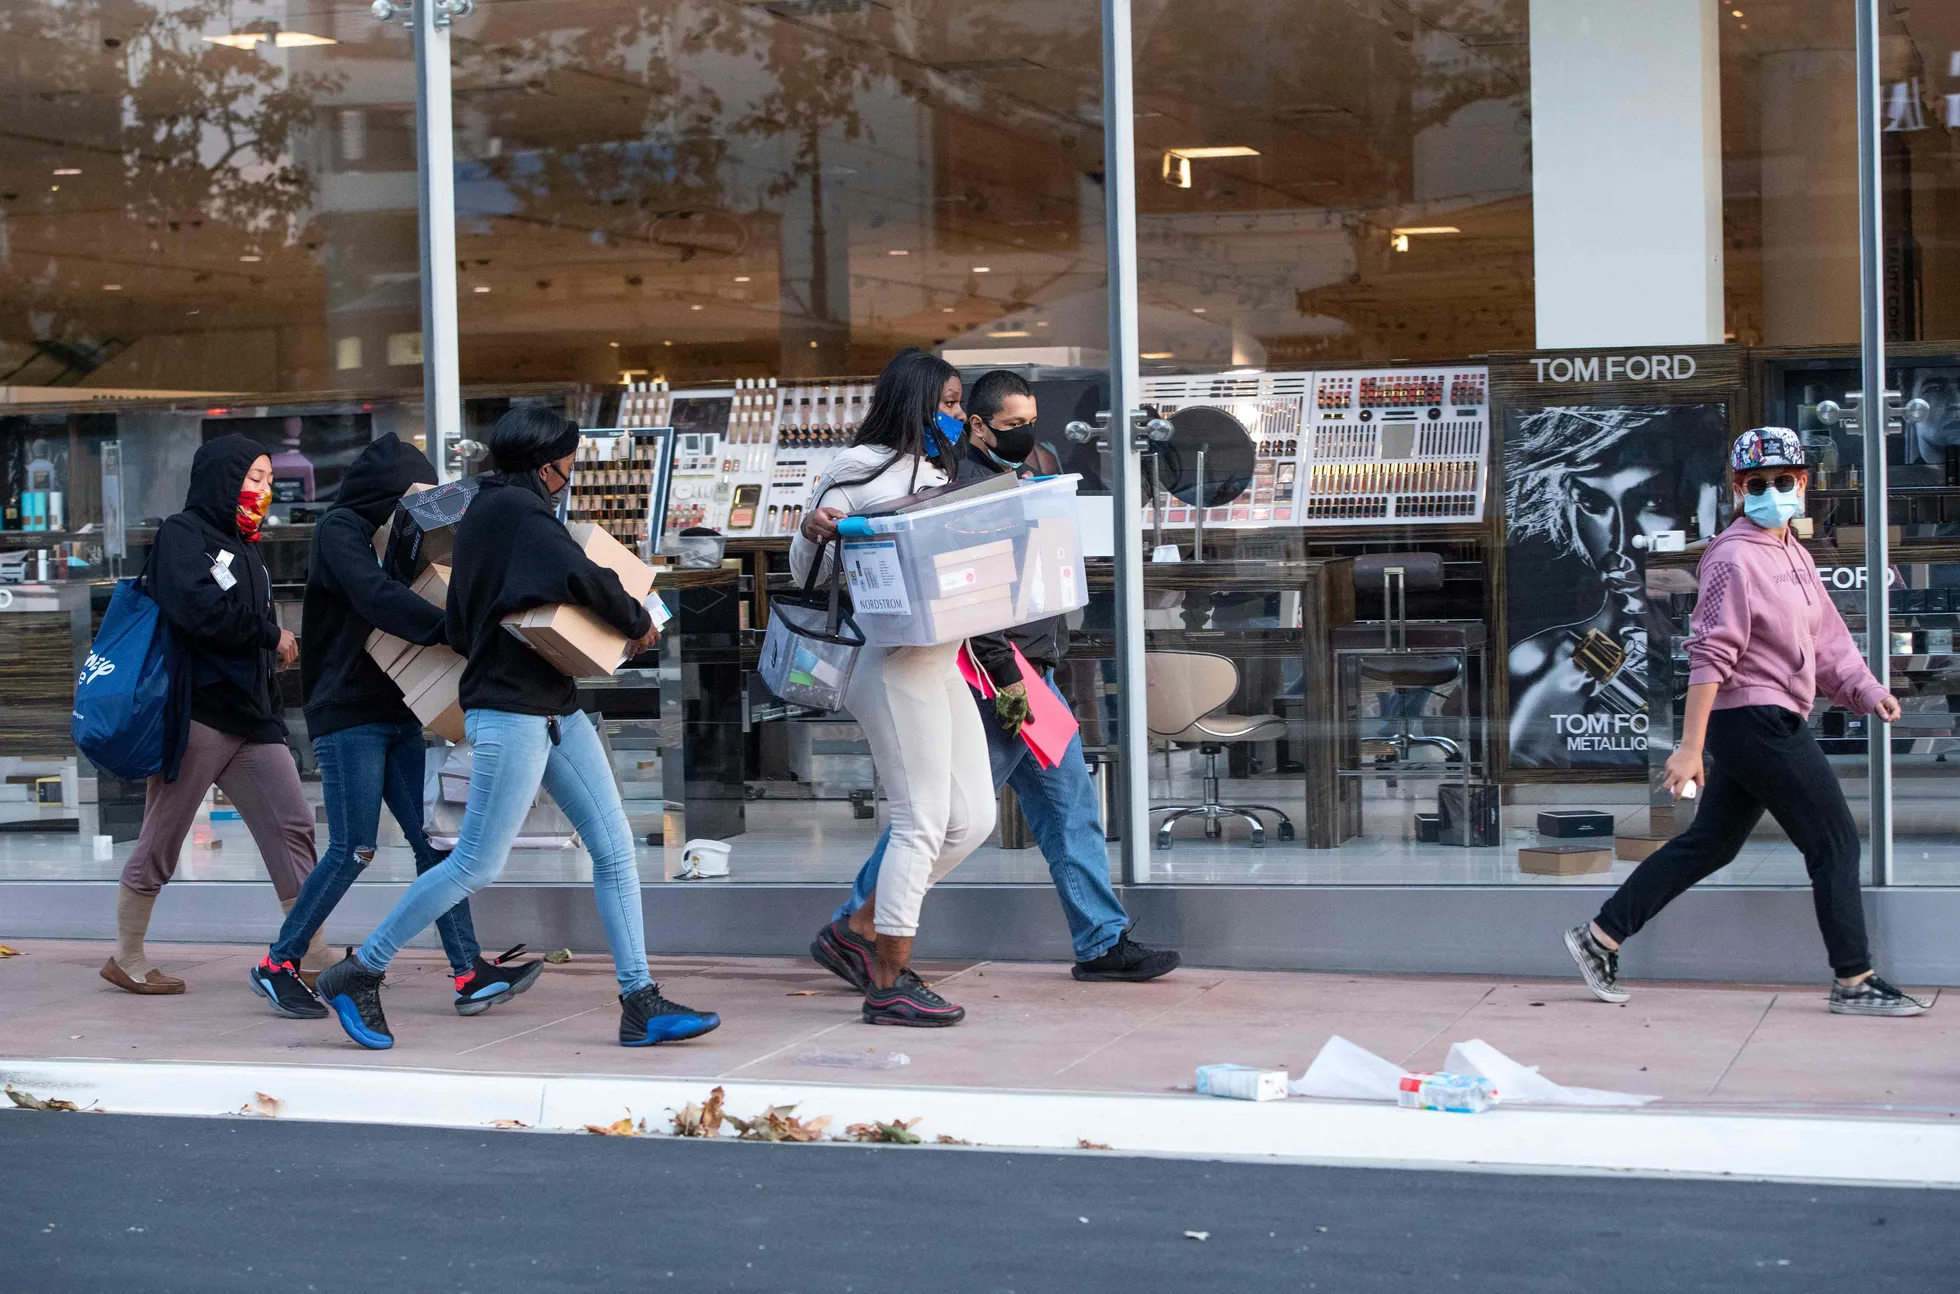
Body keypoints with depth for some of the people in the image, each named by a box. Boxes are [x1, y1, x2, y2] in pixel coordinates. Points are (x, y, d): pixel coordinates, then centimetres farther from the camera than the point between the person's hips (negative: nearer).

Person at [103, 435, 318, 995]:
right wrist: (271, 636, -10)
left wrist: (280, 650, -2)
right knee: (161, 839, 1)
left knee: (293, 827, -1)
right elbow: (198, 610, -21)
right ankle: (127, 959, 13)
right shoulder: (181, 534, -5)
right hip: (197, 711, -8)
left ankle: (314, 958, -1)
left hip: (252, 715, 8)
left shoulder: (242, 548, 22)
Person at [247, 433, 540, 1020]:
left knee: (434, 841, 0)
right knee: (352, 851, -7)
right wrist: (452, 629, -32)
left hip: (396, 716, 8)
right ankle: (278, 966, 6)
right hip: (347, 716, -8)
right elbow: (377, 597, -24)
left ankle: (470, 974, -3)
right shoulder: (340, 529, -8)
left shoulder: (387, 534, 19)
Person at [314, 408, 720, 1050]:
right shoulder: (515, 508, -13)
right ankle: (356, 974, 7)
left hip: (555, 708, 10)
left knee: (614, 846, 3)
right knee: (476, 865, -5)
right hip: (509, 713, -10)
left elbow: (459, 628, 22)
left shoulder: (483, 511, 17)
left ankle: (640, 1004, 3)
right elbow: (579, 576, -25)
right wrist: (637, 622, -10)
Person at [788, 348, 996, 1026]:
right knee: (921, 820, -8)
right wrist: (814, 529, -25)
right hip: (892, 660, -9)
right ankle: (890, 984, -1)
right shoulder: (858, 470, -4)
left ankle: (868, 926, 21)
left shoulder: (936, 473, 21)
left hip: (940, 660, 9)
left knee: (972, 817, 9)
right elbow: (805, 565, -4)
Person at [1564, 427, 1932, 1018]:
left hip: (1769, 725, 10)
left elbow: (1825, 638, 21)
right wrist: (1690, 747, -23)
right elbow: (1710, 655, -19)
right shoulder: (1735, 558, -14)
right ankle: (1854, 982, 4)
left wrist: (1866, 691, 7)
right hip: (1756, 720, -10)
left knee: (1709, 844, 13)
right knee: (1835, 841, -4)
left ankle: (1601, 937, 17)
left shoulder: (1794, 554, 16)